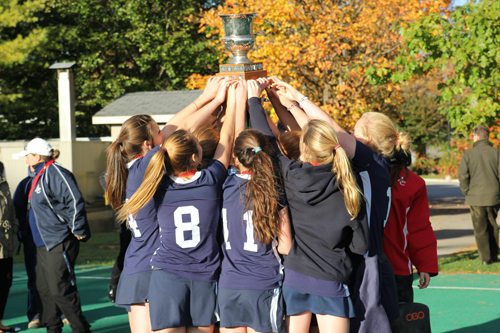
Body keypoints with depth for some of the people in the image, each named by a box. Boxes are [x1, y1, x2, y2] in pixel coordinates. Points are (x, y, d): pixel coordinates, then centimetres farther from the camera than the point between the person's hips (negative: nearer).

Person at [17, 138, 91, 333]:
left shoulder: (55, 174, -14)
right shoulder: (39, 177, 18)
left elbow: (75, 201, -21)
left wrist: (77, 230, -18)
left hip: (60, 244, -11)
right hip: (44, 244, 11)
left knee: (60, 290, -11)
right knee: (44, 289, 12)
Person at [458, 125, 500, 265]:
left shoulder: (469, 154, -4)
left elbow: (462, 175, -9)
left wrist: (466, 192, 3)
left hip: (476, 196, -2)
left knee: (480, 228, 4)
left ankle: (485, 257, 1)